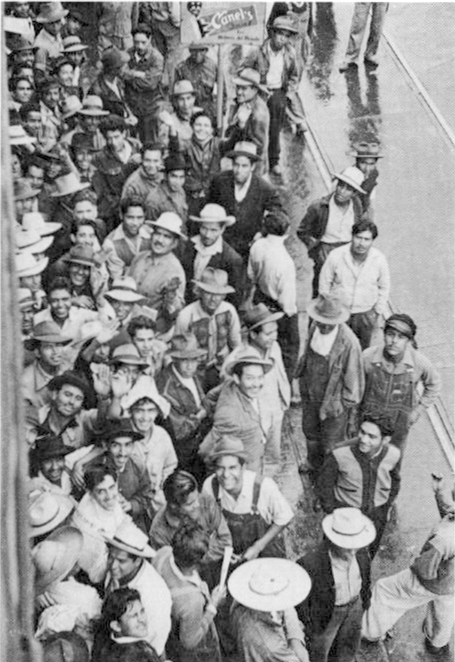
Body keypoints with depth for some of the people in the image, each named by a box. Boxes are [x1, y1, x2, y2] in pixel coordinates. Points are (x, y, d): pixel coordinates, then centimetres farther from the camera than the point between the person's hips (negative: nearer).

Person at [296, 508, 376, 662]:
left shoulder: (359, 553, -24)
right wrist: (307, 624, -8)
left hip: (354, 605, 4)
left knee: (348, 648, 28)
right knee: (319, 647, 22)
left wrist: (365, 597, 12)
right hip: (325, 612, -4)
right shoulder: (310, 563, -38)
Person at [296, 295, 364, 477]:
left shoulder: (349, 343, -32)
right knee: (310, 431, 28)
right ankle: (313, 465, 57)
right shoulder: (314, 327, -12)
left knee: (331, 444, 15)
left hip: (334, 400, -6)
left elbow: (353, 378, -19)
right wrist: (302, 378, 16)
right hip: (311, 394, 6)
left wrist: (350, 407, -10)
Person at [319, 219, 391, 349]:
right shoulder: (336, 256, -17)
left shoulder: (379, 259, -13)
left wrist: (380, 312, 7)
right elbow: (325, 283, -2)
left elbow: (384, 287, 3)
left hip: (366, 314, 1)